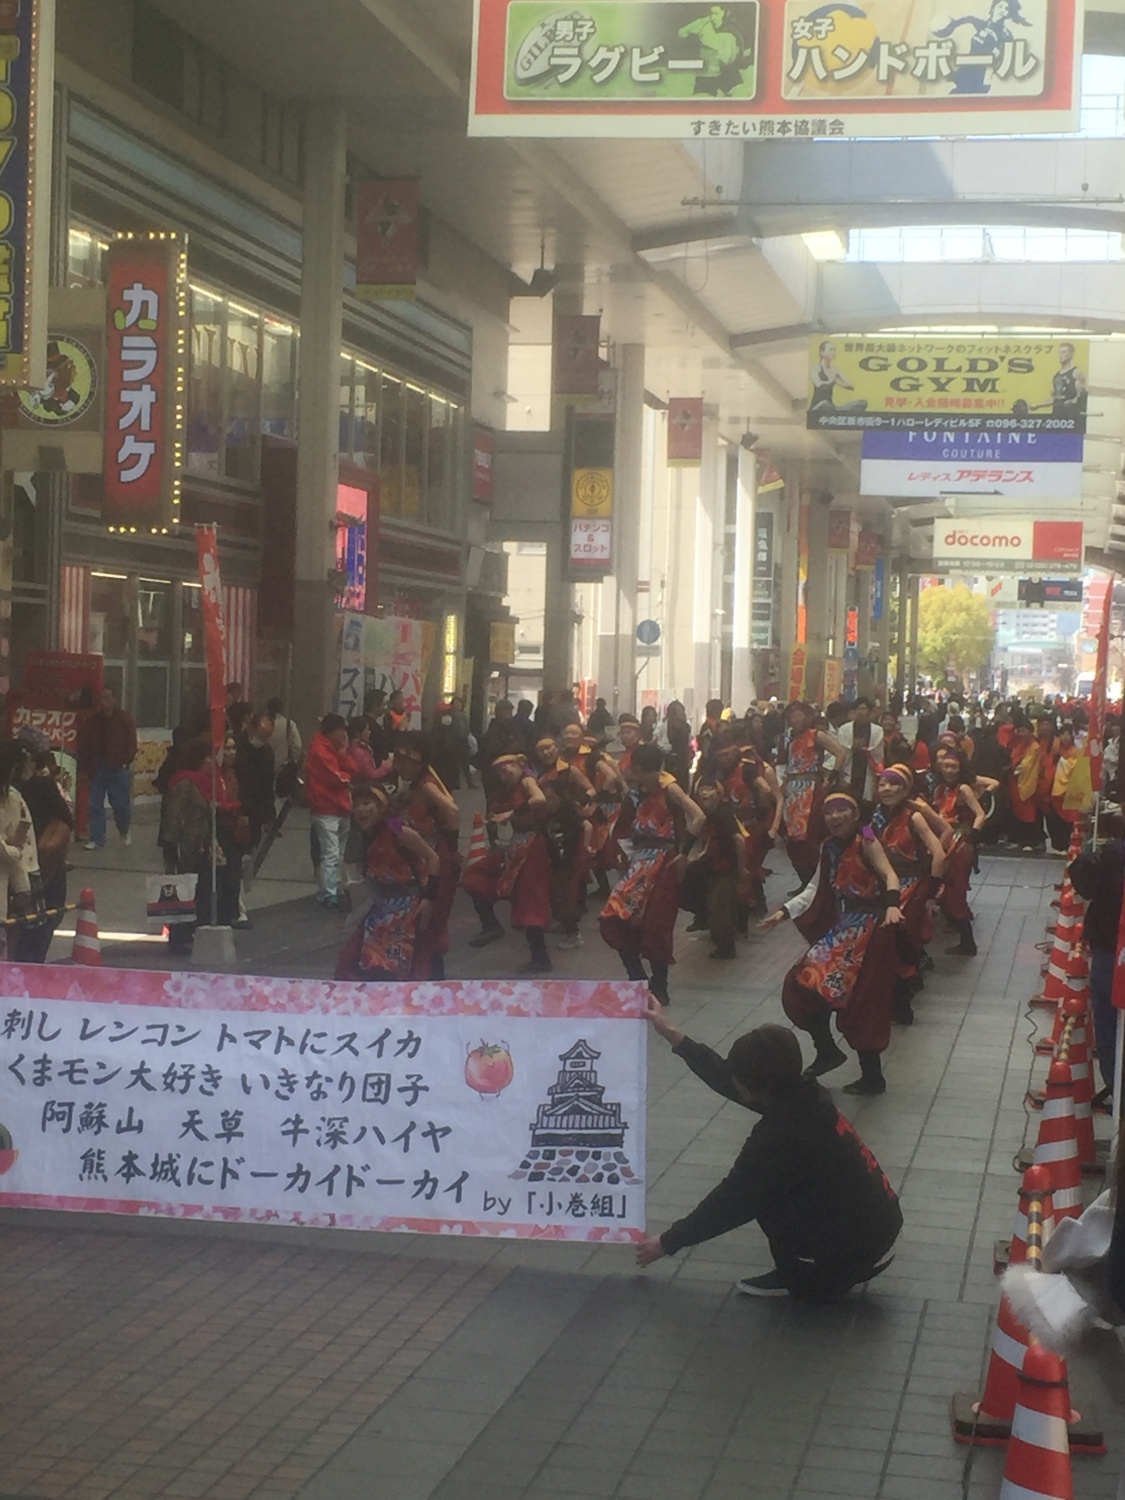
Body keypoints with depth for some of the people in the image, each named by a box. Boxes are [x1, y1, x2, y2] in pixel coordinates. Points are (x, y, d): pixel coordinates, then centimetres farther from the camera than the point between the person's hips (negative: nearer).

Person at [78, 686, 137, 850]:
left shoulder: (124, 719, 1)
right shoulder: (92, 721, 10)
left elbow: (131, 743, -2)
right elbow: (83, 744, 11)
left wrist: (125, 761, -12)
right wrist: (85, 765, 0)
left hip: (117, 767, -3)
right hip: (97, 767, 3)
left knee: (121, 804, -1)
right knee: (95, 805, 3)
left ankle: (124, 832, 25)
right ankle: (96, 839, 9)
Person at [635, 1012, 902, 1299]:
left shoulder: (778, 1135, -24)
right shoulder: (803, 1096, 0)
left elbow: (732, 1200, -13)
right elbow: (727, 1079, 14)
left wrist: (668, 1242, 0)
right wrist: (673, 1036, 18)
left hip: (856, 1251, -9)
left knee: (756, 1189, -4)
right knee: (759, 1183, 14)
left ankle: (807, 1280, 4)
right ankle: (798, 1272, 15)